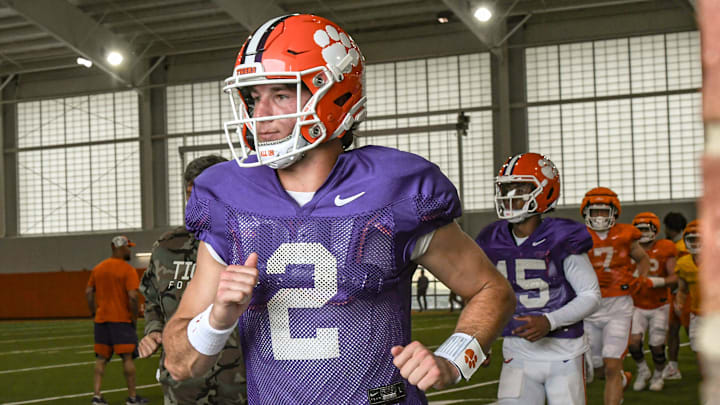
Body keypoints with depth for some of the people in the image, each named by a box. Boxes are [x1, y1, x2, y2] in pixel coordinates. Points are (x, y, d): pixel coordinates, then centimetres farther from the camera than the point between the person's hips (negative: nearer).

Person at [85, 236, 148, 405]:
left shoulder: (98, 268, 9)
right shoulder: (128, 270, -10)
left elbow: (88, 292, 11)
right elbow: (132, 296, -18)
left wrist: (94, 312, 15)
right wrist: (134, 318, -7)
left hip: (101, 320, 5)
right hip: (122, 320, -5)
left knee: (101, 358, 9)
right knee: (127, 357, 1)